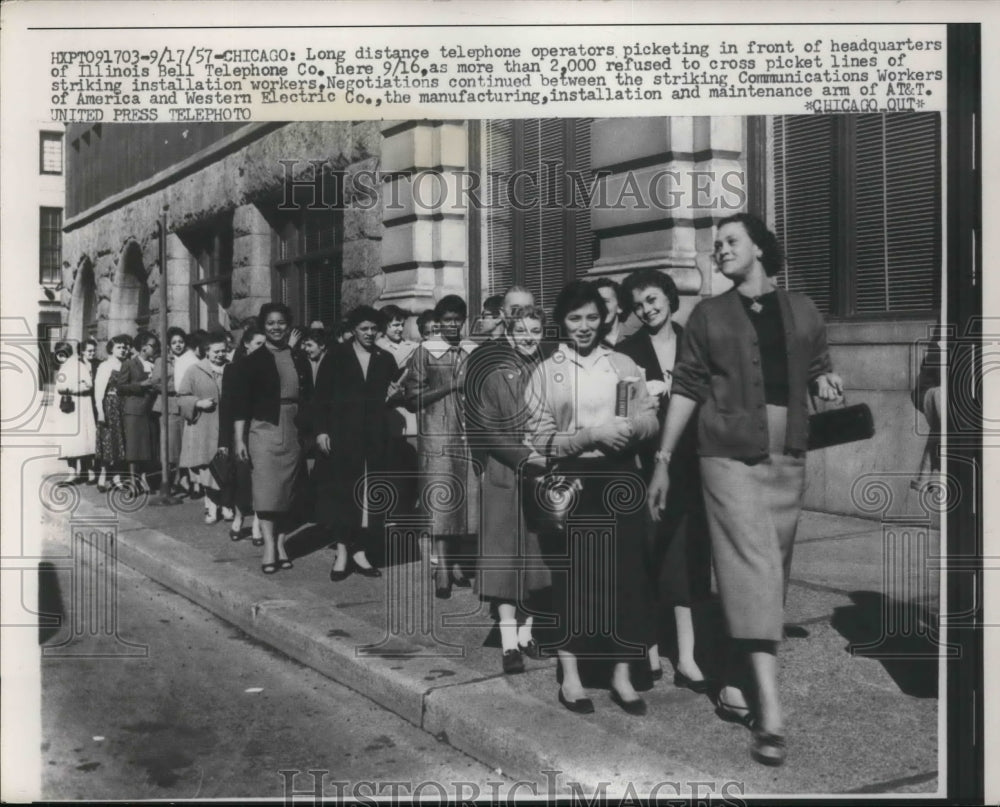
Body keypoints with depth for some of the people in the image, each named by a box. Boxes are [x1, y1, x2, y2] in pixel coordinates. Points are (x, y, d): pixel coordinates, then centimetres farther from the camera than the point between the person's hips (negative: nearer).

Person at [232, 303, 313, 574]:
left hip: (293, 431, 3)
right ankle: (269, 546, -8)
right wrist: (238, 438, -8)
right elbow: (241, 402, -2)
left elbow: (308, 399, 13)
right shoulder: (253, 360, -1)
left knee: (286, 488, 6)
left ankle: (280, 543, 13)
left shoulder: (300, 360, 9)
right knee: (266, 486, -9)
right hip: (264, 428, -3)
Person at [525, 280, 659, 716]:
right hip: (570, 482, -2)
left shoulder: (622, 364, 8)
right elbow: (540, 440, -5)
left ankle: (622, 675, 13)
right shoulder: (545, 373, 2)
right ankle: (570, 675, 16)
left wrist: (630, 427, -16)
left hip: (618, 478, 2)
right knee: (571, 575, 4)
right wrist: (594, 435, -16)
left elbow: (650, 418, 7)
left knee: (625, 572, 1)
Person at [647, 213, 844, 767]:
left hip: (788, 458, 4)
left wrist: (825, 381, -5)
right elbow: (686, 389, 5)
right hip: (729, 454, -3)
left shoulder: (802, 310, 11)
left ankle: (734, 685, 19)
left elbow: (817, 371, 20)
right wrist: (663, 461, 1)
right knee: (752, 569, -12)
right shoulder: (708, 315, 6)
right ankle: (770, 710, -13)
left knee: (770, 574, 7)